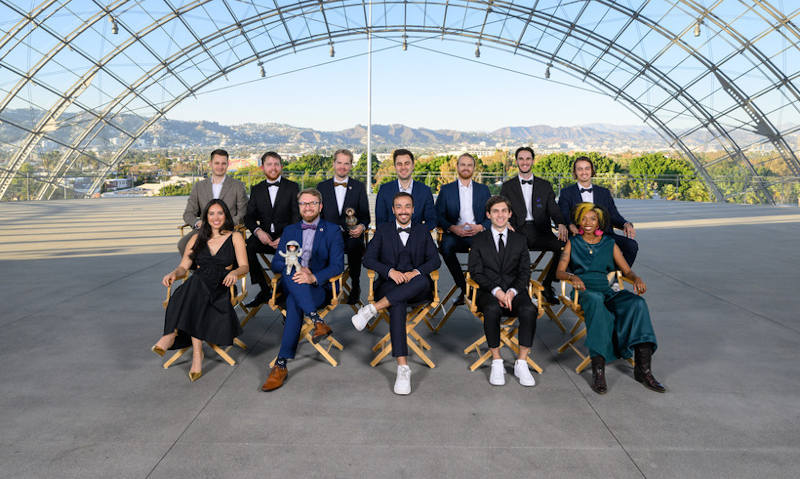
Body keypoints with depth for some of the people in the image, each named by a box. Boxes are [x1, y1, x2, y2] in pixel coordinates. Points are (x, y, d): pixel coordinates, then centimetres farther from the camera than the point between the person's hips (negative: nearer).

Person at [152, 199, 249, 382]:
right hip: (196, 284, 2)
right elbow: (183, 267, 16)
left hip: (221, 287, -2)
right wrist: (173, 273, -8)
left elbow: (244, 266, 2)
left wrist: (234, 272, -20)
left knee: (196, 292, -35)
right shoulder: (197, 238, 21)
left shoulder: (235, 237, 12)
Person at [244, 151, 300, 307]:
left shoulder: (292, 187, 6)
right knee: (246, 247, -28)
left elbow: (297, 216, -1)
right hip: (264, 236, 3)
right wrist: (258, 231, -12)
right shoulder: (256, 190, 16)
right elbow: (249, 216, 10)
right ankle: (265, 289, -15)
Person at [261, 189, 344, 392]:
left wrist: (313, 277, -21)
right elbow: (276, 263, 11)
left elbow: (337, 266, -3)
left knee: (294, 302, -35)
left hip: (320, 287, -3)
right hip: (290, 286, 3)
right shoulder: (289, 231, 21)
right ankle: (317, 321, -40)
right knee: (290, 272, -34)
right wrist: (297, 268, -11)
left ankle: (281, 365, -33)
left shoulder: (332, 230, 9)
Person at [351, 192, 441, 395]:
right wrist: (390, 271, -15)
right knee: (398, 304, -36)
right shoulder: (382, 230, 14)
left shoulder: (423, 231, 17)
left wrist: (416, 272, -14)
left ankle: (373, 309, -35)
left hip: (417, 289, 1)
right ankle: (403, 367, -38)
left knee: (423, 280, -36)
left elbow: (435, 260, 7)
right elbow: (368, 259, 3)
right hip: (390, 286, -1)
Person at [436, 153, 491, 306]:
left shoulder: (483, 189, 18)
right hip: (455, 234, 0)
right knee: (445, 245, -35)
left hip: (478, 234, 1)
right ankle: (463, 288, -22)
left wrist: (480, 227, -9)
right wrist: (453, 228, -13)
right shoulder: (446, 189, 14)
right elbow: (438, 216, 6)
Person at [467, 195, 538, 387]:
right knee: (492, 310, -35)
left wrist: (512, 292, -12)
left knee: (529, 310, -31)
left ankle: (521, 363, -17)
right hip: (489, 292, -1)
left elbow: (525, 272, 8)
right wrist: (496, 291, -14)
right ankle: (497, 363, -20)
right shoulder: (479, 240, 10)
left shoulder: (520, 239, 14)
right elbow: (476, 272, 1)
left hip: (514, 291, 2)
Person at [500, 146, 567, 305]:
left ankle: (547, 286, -10)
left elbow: (553, 210, 10)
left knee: (563, 245, -30)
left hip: (540, 232, 1)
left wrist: (561, 224, -13)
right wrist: (505, 223, -17)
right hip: (517, 232, -1)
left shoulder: (545, 185, 19)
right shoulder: (507, 186, 16)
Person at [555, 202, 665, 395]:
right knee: (596, 302, -39)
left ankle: (643, 368, -31)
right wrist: (572, 276, -18)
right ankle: (598, 370, -42)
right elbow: (559, 272, 4)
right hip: (583, 291, -2)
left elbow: (627, 270, 14)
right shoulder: (573, 243, 14)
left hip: (607, 290, 3)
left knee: (636, 303, -29)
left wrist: (637, 278, -9)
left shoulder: (609, 243, 19)